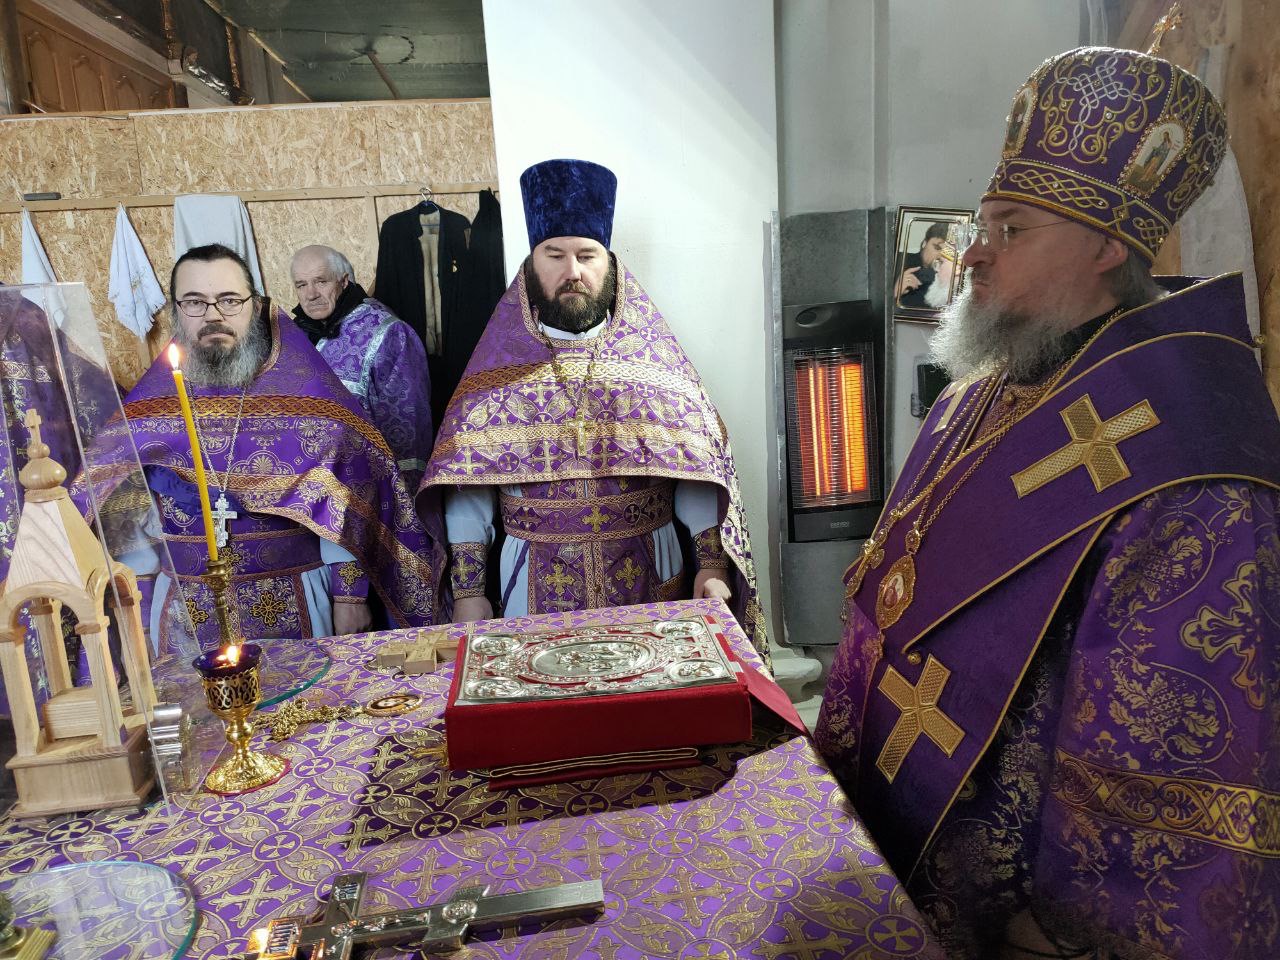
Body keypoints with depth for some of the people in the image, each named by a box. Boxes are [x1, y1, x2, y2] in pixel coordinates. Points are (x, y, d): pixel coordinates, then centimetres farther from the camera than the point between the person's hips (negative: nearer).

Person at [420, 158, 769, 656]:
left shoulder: (653, 354, 2)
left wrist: (712, 563, -10)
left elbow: (698, 466, -2)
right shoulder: (499, 362, 2)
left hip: (649, 577, 1)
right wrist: (467, 590, -3)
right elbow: (468, 483, 1)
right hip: (537, 587, 0)